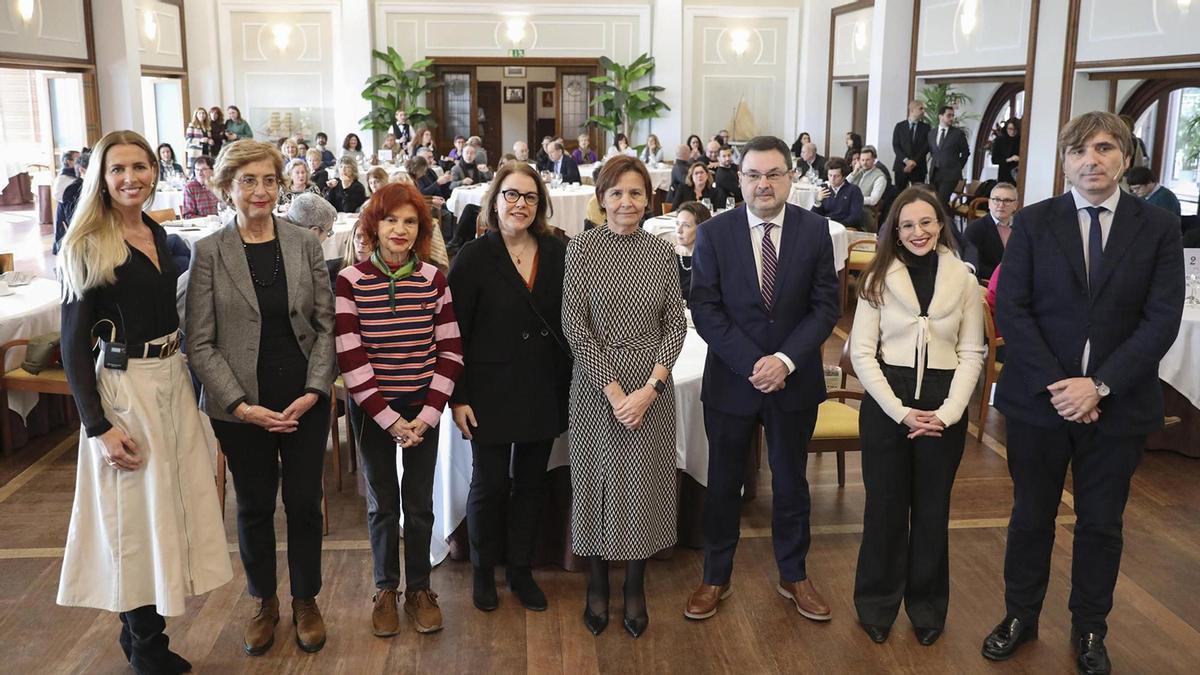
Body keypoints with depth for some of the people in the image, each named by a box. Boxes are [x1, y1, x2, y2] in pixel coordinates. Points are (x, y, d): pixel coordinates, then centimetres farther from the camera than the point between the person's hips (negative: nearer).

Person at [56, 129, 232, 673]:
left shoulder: (157, 235, 8)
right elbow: (74, 345, -12)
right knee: (134, 515, 3)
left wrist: (186, 380, 10)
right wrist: (100, 426, -17)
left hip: (174, 382, 7)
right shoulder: (89, 247, -11)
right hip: (124, 388, -7)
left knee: (172, 505, 13)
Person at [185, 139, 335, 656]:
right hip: (241, 408, -1)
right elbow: (200, 342, -6)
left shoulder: (305, 245, 0)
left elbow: (326, 323, 2)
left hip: (305, 400, 1)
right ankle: (264, 602, 34)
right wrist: (240, 405, -14)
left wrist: (315, 390, -9)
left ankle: (305, 600, 31)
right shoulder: (209, 252, -6)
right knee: (254, 506, 14)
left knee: (304, 503, 10)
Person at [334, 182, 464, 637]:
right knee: (382, 503, 10)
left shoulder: (434, 279, -3)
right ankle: (385, 590, 28)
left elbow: (450, 351, -3)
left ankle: (419, 589, 27)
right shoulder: (349, 282, -9)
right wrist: (389, 418, -13)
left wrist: (427, 416, -10)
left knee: (419, 501, 10)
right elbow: (350, 358, -10)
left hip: (423, 409, 1)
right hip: (372, 409, -1)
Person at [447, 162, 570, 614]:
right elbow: (455, 333, -7)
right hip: (492, 390, -3)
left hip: (545, 390, 3)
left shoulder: (556, 253, 0)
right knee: (490, 484, 7)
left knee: (531, 483, 13)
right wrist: (458, 397, -10)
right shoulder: (474, 257, -8)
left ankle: (521, 570, 31)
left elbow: (568, 319, 4)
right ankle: (484, 571, 29)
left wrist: (569, 382, 1)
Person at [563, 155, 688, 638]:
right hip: (595, 382, -2)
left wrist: (650, 388, -12)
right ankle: (597, 585, 26)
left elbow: (676, 325, 0)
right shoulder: (581, 248, -4)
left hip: (652, 385, 2)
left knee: (644, 480, 9)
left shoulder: (661, 252, 3)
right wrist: (613, 389, -14)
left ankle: (635, 587, 26)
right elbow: (574, 325, -9)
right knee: (597, 479, 8)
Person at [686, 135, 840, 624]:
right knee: (723, 484, 11)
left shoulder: (814, 230, -4)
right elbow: (704, 310, -10)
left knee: (790, 482, 16)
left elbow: (825, 306, -5)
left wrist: (785, 360, -17)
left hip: (794, 380, 1)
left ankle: (793, 576, 34)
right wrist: (752, 364, -18)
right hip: (731, 379, -1)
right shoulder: (714, 233, -7)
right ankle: (716, 578, 29)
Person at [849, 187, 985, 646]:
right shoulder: (879, 278, -2)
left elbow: (972, 353, 2)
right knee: (885, 504, 8)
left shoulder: (963, 279, 2)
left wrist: (947, 413, -11)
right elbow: (861, 353, -5)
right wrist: (900, 411, -13)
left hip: (944, 406, 1)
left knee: (932, 508, 12)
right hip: (886, 402, -1)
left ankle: (927, 604, 28)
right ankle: (878, 602, 24)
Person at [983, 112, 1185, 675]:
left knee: (1101, 523, 13)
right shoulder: (1034, 222, -1)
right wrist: (1054, 384, -15)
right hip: (1039, 397, 0)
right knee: (1031, 516, 13)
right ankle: (1020, 615, 31)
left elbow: (1161, 320, -7)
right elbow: (1011, 309, -6)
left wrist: (1100, 385, -16)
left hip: (1118, 404, 0)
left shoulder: (1158, 227, -1)